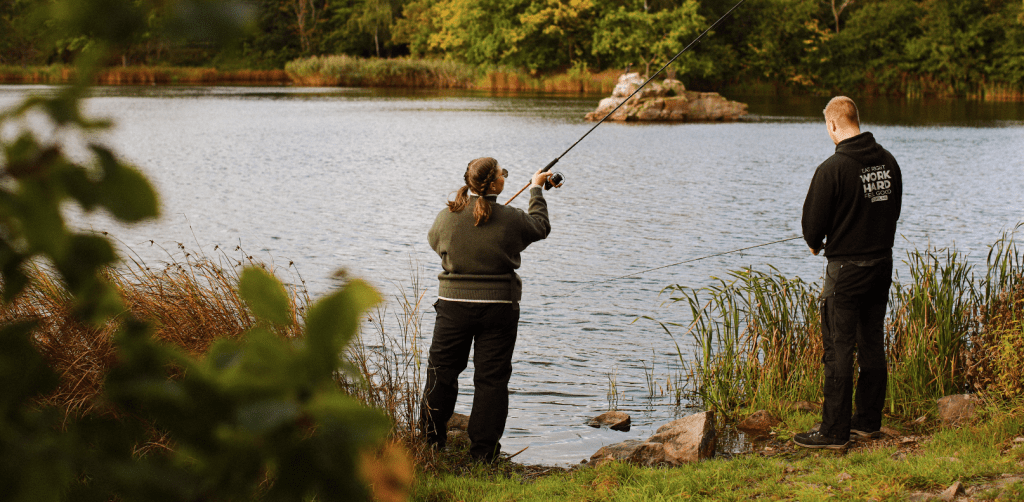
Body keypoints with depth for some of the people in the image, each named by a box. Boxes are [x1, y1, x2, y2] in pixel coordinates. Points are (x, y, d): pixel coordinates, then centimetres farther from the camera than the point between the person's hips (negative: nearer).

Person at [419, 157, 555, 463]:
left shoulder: (448, 216, -4)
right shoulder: (511, 219, -8)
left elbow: (434, 241, 17)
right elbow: (541, 226, 13)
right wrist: (536, 190, 28)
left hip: (454, 303, 2)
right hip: (498, 306, -1)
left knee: (442, 372, 12)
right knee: (491, 378, 4)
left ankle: (430, 441, 17)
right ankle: (484, 452, 5)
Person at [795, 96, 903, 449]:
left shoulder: (833, 169, -18)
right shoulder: (888, 162, 3)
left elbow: (813, 221, -11)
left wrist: (816, 244, 11)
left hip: (846, 268, -7)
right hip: (882, 262, 7)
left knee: (838, 348, -2)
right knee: (872, 344, 14)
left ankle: (834, 431, 1)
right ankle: (868, 421, 22)